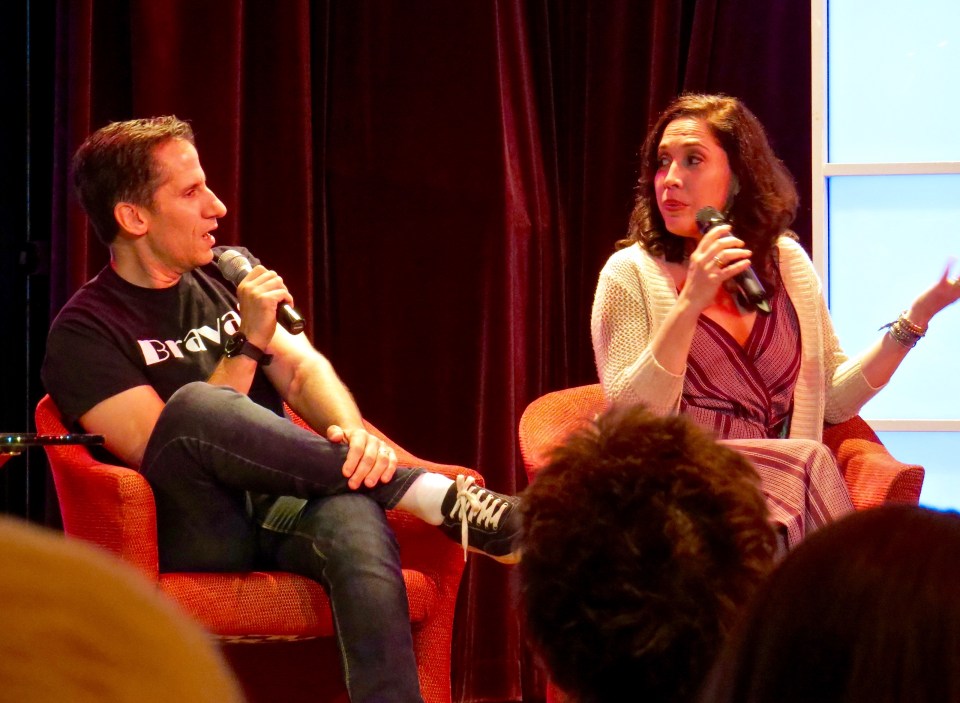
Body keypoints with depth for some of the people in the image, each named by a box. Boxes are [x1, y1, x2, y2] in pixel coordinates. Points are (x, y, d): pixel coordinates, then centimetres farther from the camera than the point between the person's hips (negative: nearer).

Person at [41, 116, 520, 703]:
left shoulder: (223, 279, 20)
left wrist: (353, 434, -15)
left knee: (354, 518, -34)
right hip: (194, 529, -4)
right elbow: (165, 450, -12)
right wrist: (249, 343, -14)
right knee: (194, 403, -36)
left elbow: (303, 370, 7)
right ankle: (437, 496, -31)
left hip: (282, 501, 4)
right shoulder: (84, 333, 1)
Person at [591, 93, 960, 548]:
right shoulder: (631, 274, -1)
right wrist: (689, 304, -19)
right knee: (808, 459, -30)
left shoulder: (786, 263, 11)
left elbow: (833, 400, 14)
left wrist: (918, 315, 5)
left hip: (784, 492, 3)